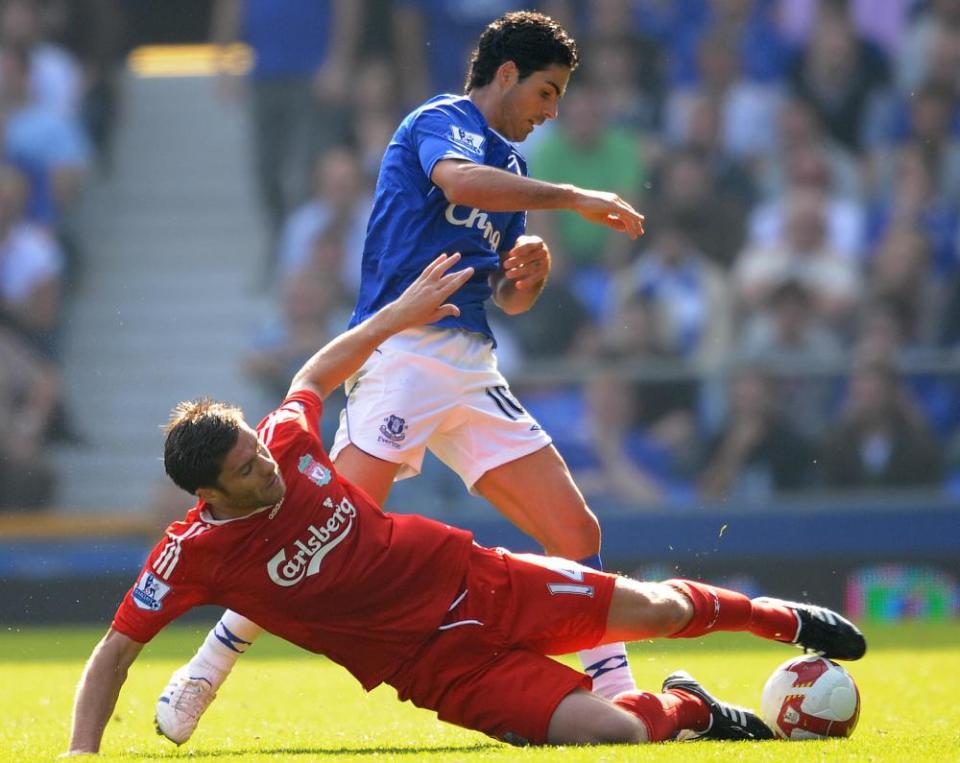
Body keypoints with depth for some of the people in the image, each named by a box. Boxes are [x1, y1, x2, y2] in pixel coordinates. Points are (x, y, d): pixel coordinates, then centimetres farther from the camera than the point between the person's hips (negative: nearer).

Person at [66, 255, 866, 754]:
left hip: (467, 578, 4)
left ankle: (779, 617, 41)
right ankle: (686, 708, 16)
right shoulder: (193, 553, -21)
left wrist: (400, 314, 15)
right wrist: (82, 751, -27)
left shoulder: (285, 443, -9)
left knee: (655, 609, 8)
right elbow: (115, 651, -16)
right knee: (613, 732, -20)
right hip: (433, 661, -4)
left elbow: (315, 375, 13)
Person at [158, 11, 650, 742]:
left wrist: (529, 272, 5)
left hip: (473, 367, 8)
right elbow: (457, 179, -26)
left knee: (576, 531, 1)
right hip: (405, 347, -8)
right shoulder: (441, 122, -1)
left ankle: (617, 695, 6)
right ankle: (205, 672, -6)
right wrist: (573, 198, -22)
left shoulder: (510, 165, 23)